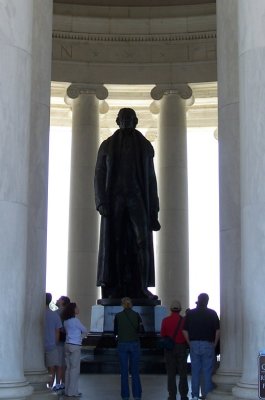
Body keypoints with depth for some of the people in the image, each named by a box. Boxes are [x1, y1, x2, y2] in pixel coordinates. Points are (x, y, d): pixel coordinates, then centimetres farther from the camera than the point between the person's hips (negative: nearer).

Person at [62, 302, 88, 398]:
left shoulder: (66, 321, 10)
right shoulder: (75, 320, -13)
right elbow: (85, 330, -3)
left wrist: (78, 336, 4)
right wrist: (81, 336, 14)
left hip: (67, 344, 8)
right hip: (75, 346, -8)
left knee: (68, 368, 11)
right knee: (75, 369, -2)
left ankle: (67, 390, 14)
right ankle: (72, 391, 0)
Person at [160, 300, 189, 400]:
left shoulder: (165, 320, -6)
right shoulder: (184, 320, -7)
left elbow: (162, 334, 0)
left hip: (169, 348, 0)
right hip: (181, 348, 0)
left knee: (171, 374, 6)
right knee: (183, 373, 7)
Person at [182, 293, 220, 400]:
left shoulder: (190, 313, 4)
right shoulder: (212, 313, -2)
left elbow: (185, 331, 2)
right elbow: (217, 331, -7)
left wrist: (190, 343, 9)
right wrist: (214, 343, 3)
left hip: (194, 345, 2)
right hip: (208, 344, -2)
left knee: (195, 371, 9)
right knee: (208, 371, 3)